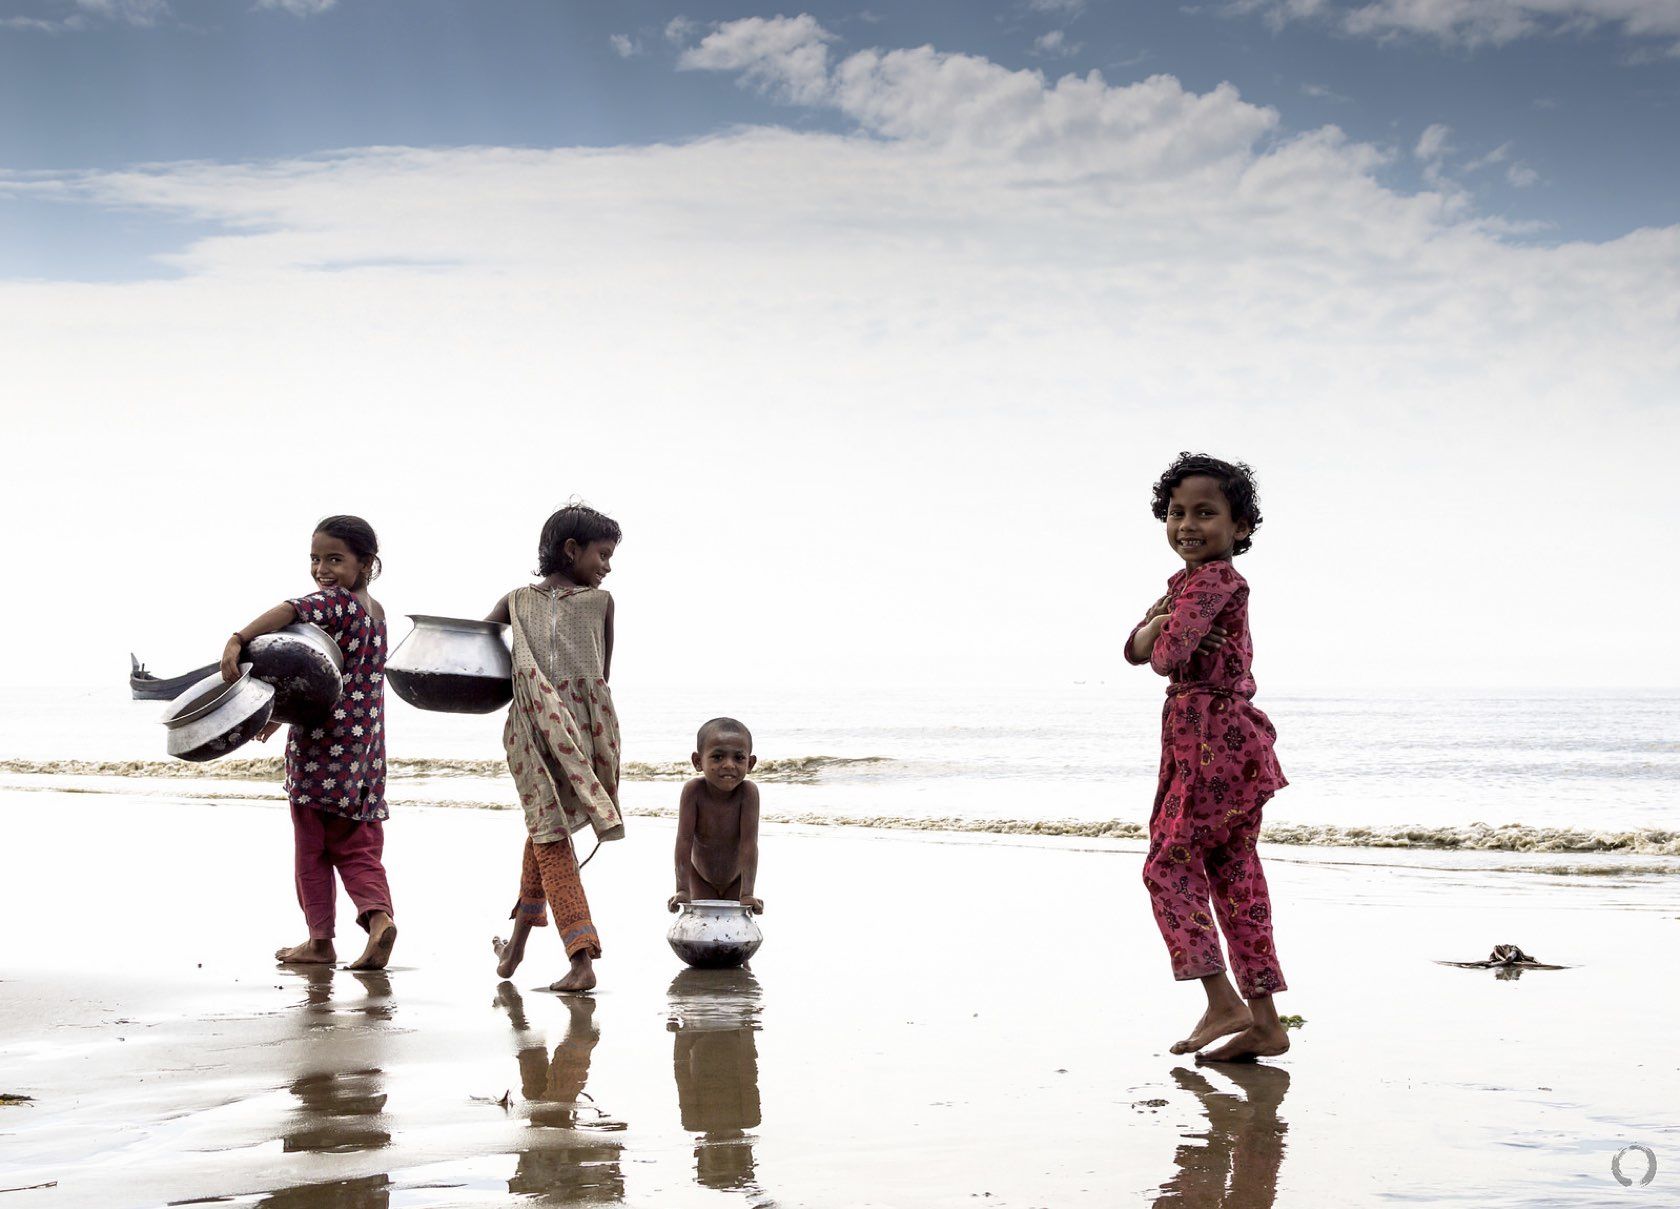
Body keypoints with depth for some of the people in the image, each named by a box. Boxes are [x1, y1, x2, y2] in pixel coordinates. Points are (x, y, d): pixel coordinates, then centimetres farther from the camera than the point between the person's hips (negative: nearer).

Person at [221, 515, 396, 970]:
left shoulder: (333, 602, -13)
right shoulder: (375, 611, 12)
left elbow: (291, 610, -35)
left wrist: (237, 640, -43)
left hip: (322, 744, -7)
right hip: (364, 748, 7)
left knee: (311, 847, 6)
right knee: (358, 847, 12)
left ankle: (320, 940, 12)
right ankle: (379, 913, -10)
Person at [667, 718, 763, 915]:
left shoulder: (748, 792, -29)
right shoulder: (693, 790, -29)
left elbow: (749, 842, -33)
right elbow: (684, 840, -31)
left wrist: (746, 893, -39)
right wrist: (682, 889, -37)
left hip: (736, 879, 0)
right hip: (700, 878, 0)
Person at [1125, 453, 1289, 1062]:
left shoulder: (1213, 580, -14)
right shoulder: (1186, 582, 19)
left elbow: (1166, 657, -22)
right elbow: (1136, 650, 15)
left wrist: (1160, 631, 0)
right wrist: (1159, 620, -5)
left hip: (1214, 740, -10)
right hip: (1228, 740, 10)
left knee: (1170, 862, -5)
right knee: (1234, 873, 8)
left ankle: (1223, 1002, -6)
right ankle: (1263, 1020, 10)